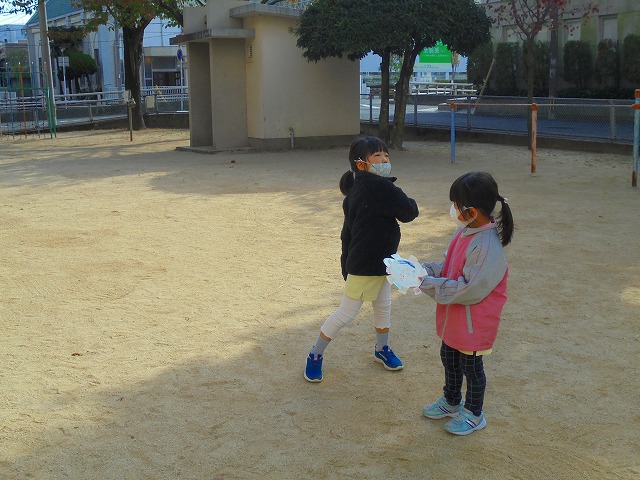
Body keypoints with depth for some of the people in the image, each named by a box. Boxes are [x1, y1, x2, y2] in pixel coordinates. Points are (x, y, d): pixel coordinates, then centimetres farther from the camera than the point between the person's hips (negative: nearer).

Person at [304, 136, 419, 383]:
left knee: (383, 307, 22)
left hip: (378, 263, 9)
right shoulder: (380, 186, -24)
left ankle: (382, 349, 43)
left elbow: (347, 231, 10)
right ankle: (315, 356, 18)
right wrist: (411, 203, 1)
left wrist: (347, 262, 16)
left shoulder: (356, 191, 5)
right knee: (346, 313, 3)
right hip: (365, 267, -9)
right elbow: (408, 213, -23)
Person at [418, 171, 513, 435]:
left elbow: (470, 290, -30)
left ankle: (474, 415, 36)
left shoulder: (487, 246, -32)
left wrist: (429, 284, -26)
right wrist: (426, 270, -9)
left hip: (473, 324, -9)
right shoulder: (465, 231, -4)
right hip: (453, 319, 9)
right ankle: (451, 401, 50)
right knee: (449, 358, 26)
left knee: (471, 367, 13)